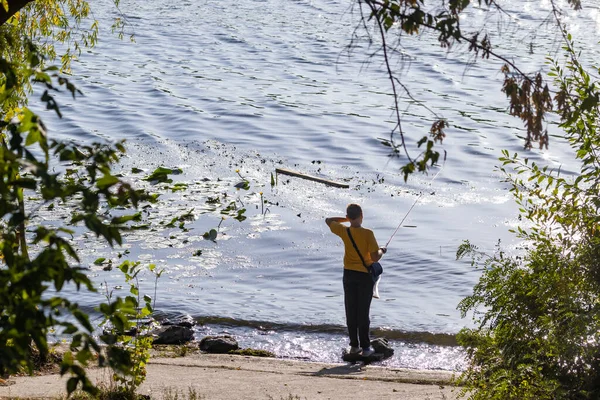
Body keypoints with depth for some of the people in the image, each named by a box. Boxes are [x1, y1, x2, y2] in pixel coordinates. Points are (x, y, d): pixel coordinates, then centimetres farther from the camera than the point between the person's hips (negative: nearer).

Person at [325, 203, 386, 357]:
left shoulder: (344, 231, -7)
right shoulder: (368, 234, -18)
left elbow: (328, 220, 12)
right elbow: (375, 257, -20)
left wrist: (346, 219, 12)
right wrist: (382, 251, 1)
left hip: (349, 275, 3)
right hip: (365, 275, -3)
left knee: (350, 311, 10)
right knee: (363, 312, 2)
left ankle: (354, 345, 14)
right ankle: (365, 347, 5)